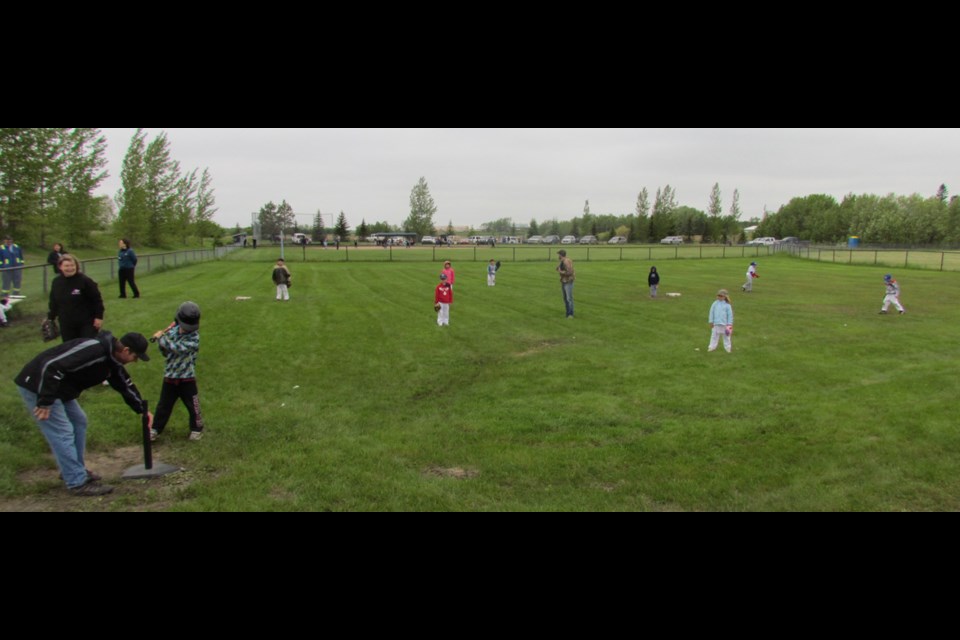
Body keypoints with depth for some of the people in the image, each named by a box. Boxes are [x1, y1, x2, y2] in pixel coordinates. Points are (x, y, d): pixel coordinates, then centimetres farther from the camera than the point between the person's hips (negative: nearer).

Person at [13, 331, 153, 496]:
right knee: (62, 432, -9)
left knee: (79, 421, 16)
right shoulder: (93, 350, -29)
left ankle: (74, 469, 28)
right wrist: (44, 402, -30)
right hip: (37, 386, -10)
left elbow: (125, 384, 18)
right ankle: (78, 483, -4)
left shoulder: (111, 359, 3)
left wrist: (142, 409, 20)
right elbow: (51, 366, -33)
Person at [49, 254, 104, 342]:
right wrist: (50, 318, 14)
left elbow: (97, 299, -10)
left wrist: (99, 317, -12)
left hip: (87, 323, -5)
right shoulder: (56, 282, 4)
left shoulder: (84, 281, -13)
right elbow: (53, 302, 16)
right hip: (66, 325, 5)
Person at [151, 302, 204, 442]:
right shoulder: (172, 332, 1)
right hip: (170, 377, 4)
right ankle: (156, 429, 27)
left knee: (193, 406, 6)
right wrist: (160, 341, -11)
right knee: (163, 405, 13)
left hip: (187, 378, -4)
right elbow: (165, 353, 9)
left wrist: (161, 337, -17)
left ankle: (197, 428, 24)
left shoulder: (194, 337, -16)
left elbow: (177, 348, -28)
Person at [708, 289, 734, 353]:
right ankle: (712, 347, 11)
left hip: (724, 324, -1)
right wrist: (711, 322, 1)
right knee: (714, 336, 6)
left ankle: (728, 348, 15)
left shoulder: (727, 305, -4)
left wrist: (729, 324, -4)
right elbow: (711, 312, 4)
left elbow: (730, 315, -1)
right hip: (716, 324, 1)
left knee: (726, 336, 8)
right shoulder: (715, 304, 0)